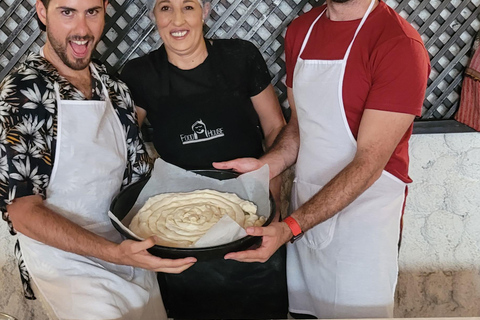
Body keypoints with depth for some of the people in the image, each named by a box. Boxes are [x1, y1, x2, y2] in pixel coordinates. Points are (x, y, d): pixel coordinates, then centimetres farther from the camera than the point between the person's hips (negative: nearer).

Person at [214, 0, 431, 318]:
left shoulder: (401, 44, -19)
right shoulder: (300, 30, 3)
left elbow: (369, 163, -22)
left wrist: (290, 227, -27)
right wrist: (264, 166, -9)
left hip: (363, 216, -5)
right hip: (306, 207, 5)